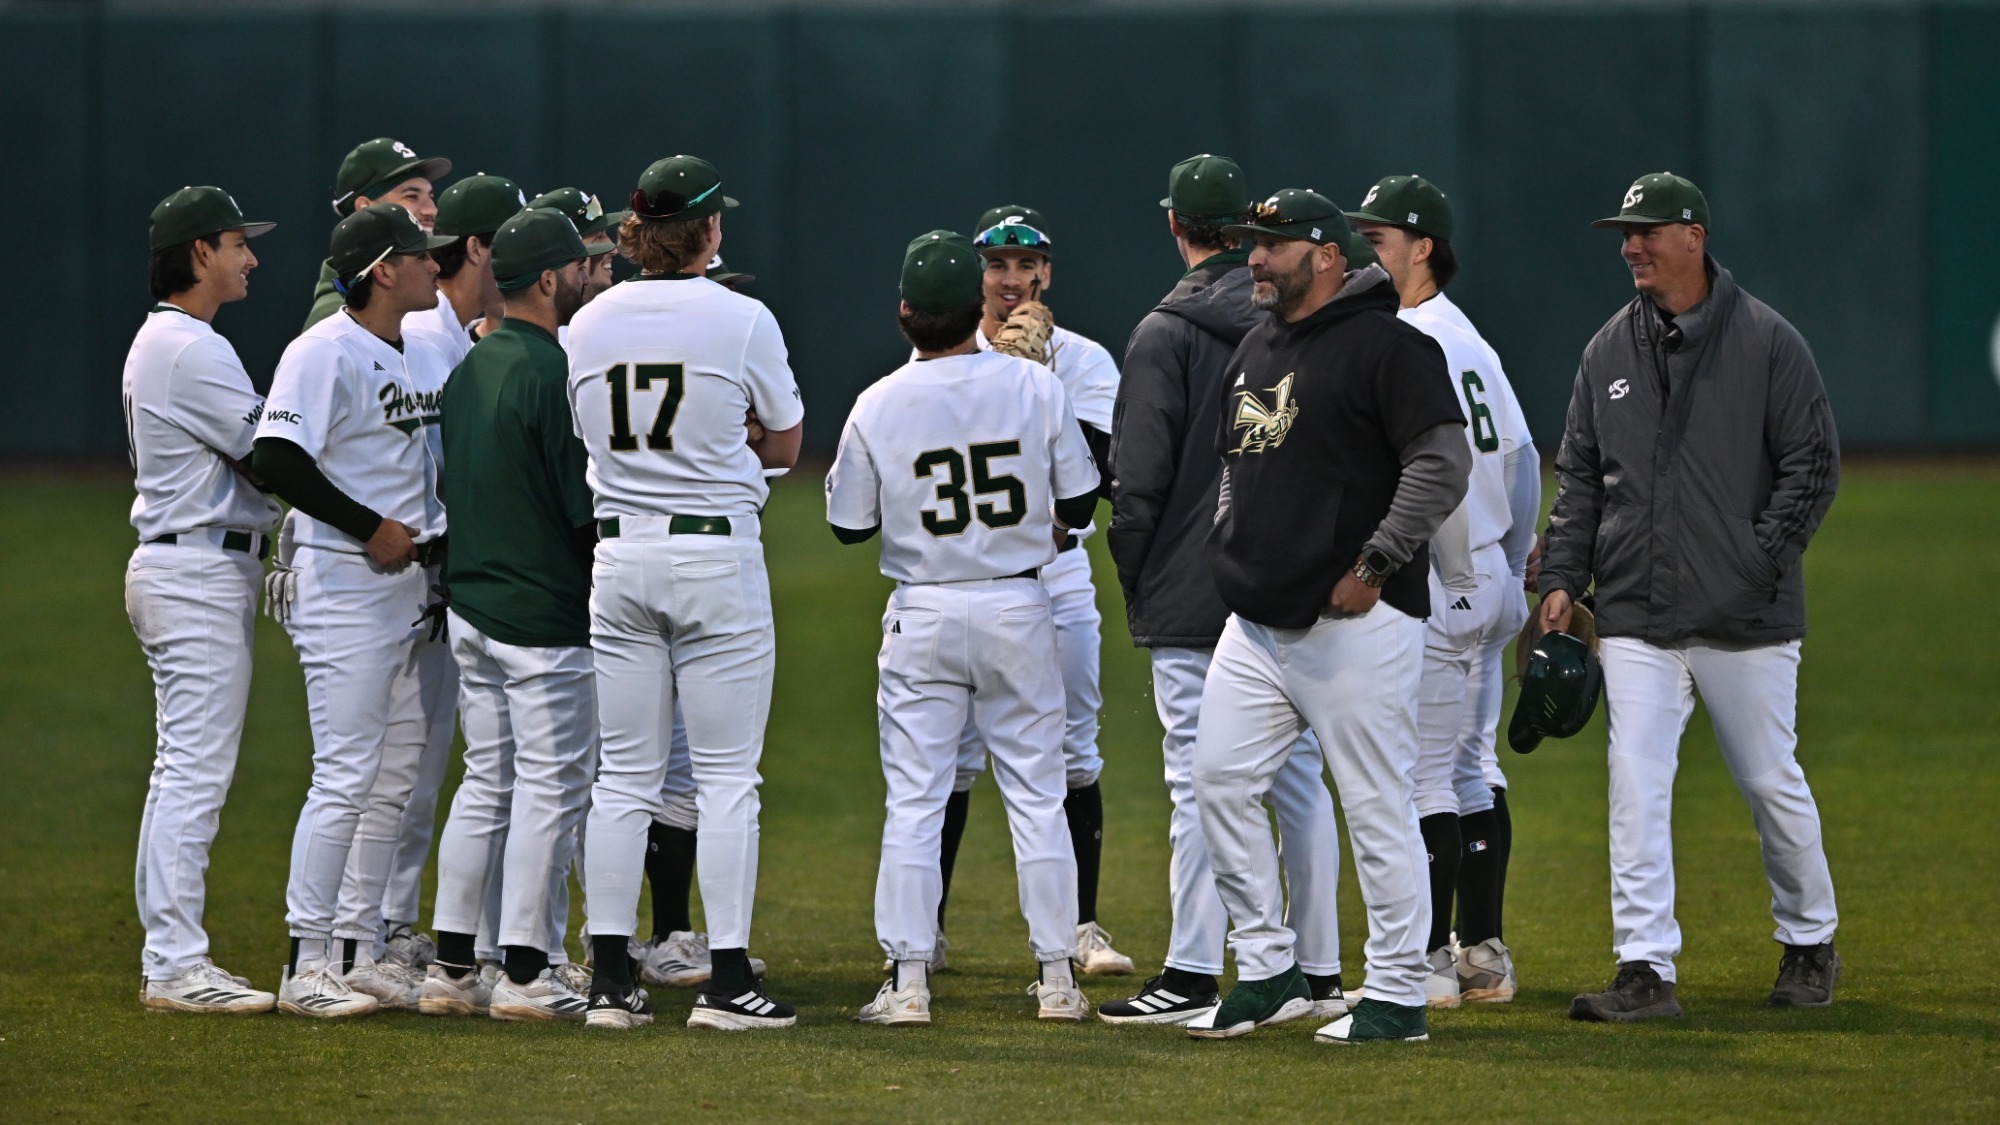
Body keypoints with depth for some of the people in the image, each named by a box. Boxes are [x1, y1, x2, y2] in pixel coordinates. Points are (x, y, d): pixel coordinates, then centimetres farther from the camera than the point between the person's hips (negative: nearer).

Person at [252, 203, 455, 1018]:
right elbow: (276, 459, -23)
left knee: (396, 778, 11)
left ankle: (358, 950, 19)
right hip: (342, 584, -9)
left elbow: (451, 452, 25)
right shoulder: (325, 354, -13)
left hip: (411, 582, 9)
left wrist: (441, 535, 7)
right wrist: (372, 528, -19)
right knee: (346, 775, -10)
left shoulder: (427, 355, 13)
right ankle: (307, 964, -5)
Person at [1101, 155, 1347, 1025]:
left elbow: (1138, 477, -11)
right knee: (1299, 776, 10)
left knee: (1198, 782, -5)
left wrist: (1135, 583, 1)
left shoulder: (1168, 334, -9)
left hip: (1196, 594, -5)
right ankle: (1318, 972, 12)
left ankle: (1192, 977, -6)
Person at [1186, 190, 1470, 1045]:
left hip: (1356, 622, -9)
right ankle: (1268, 974, 14)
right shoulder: (1255, 350, 17)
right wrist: (1228, 542, 15)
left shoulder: (1383, 344, -10)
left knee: (1378, 807, -4)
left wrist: (1373, 565, -18)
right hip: (1259, 620, 9)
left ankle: (1397, 998, 2)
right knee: (1220, 779, 5)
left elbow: (1443, 463, -17)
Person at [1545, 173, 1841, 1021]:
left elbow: (1813, 463, -3)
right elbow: (1579, 475, 15)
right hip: (1636, 618, 4)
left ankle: (1809, 945, 24)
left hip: (1746, 617, -3)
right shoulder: (1609, 352, 11)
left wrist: (1763, 559, -13)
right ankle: (1646, 971, -5)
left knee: (1771, 782, 5)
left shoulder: (1767, 341, -2)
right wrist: (1563, 578, 4)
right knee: (1635, 790, -5)